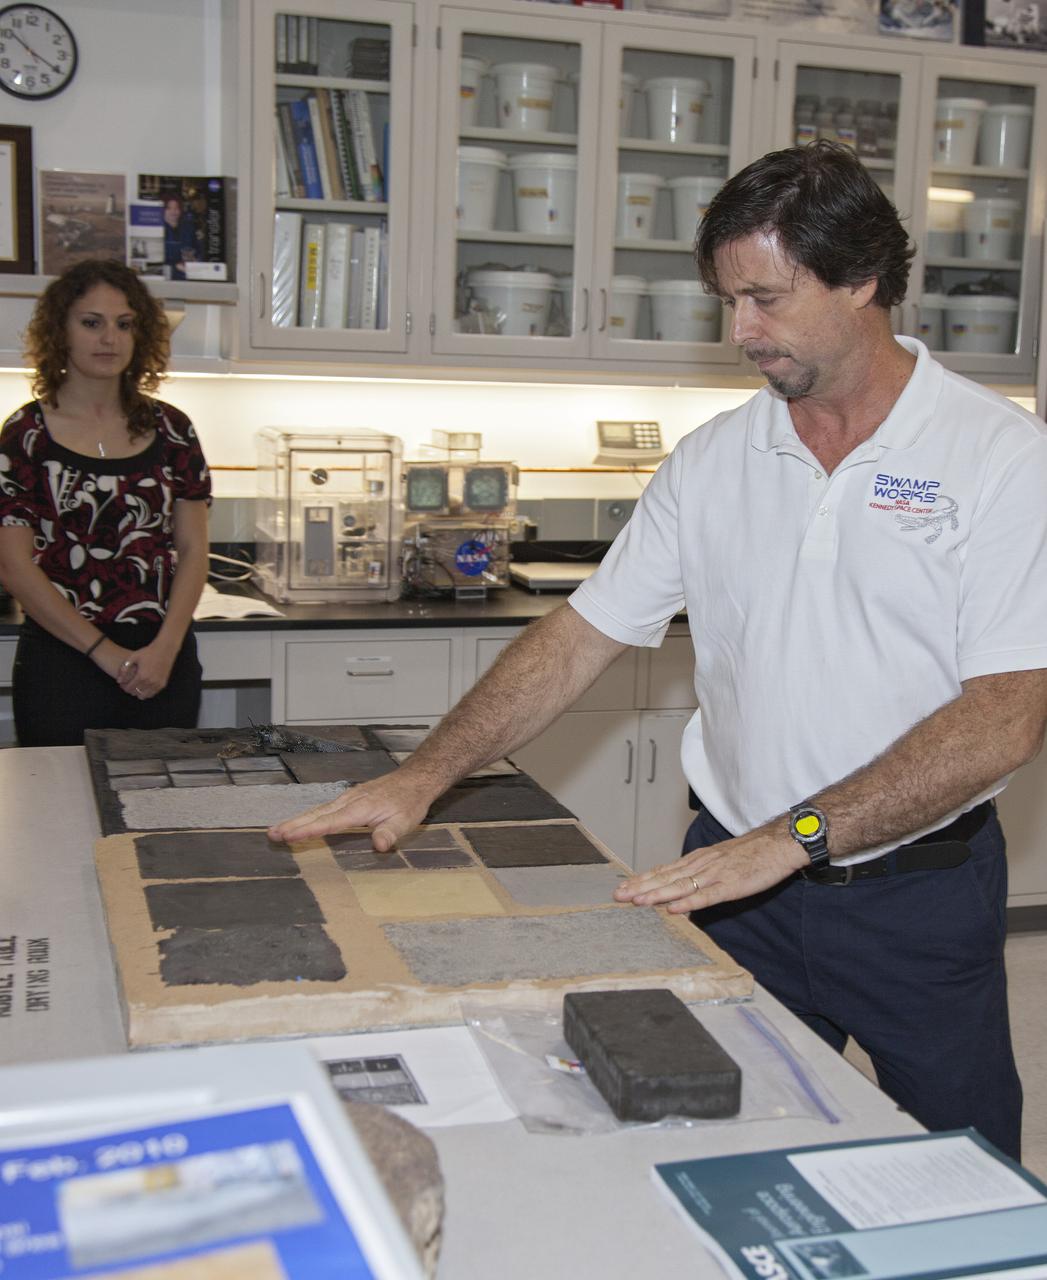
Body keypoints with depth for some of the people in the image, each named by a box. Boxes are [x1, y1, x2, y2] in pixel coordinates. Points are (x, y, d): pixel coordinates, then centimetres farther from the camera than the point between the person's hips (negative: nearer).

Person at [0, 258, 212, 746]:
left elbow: (193, 550, 5)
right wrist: (104, 651, -10)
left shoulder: (170, 429, 7)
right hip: (61, 663, -2)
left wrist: (165, 649, -8)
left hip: (164, 665, 2)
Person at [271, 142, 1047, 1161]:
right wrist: (422, 778, -6)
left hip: (919, 890, -2)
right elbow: (580, 637, 3)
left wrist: (794, 837, -23)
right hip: (736, 875, 3)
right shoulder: (713, 458, 3)